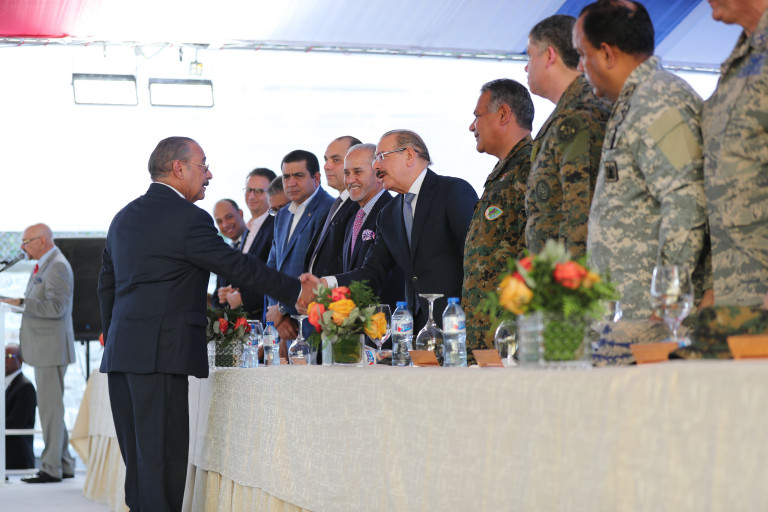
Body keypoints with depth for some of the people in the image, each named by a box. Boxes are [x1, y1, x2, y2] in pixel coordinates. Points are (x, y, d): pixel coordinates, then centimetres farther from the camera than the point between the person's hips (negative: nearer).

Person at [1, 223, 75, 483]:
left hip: (52, 348, -10)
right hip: (43, 349, 10)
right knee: (51, 408, 13)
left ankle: (51, 468, -4)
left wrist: (21, 302, -23)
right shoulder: (44, 266, 18)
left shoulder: (58, 267, -14)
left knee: (50, 408, -7)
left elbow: (56, 307, -23)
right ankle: (64, 464, 19)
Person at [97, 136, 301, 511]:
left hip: (121, 353, 9)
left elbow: (106, 287, 21)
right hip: (161, 353, -8)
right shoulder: (189, 218, -9)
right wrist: (296, 290, 2)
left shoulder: (124, 217, 17)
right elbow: (237, 267, -6)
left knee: (139, 462, 10)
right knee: (164, 457, -7)